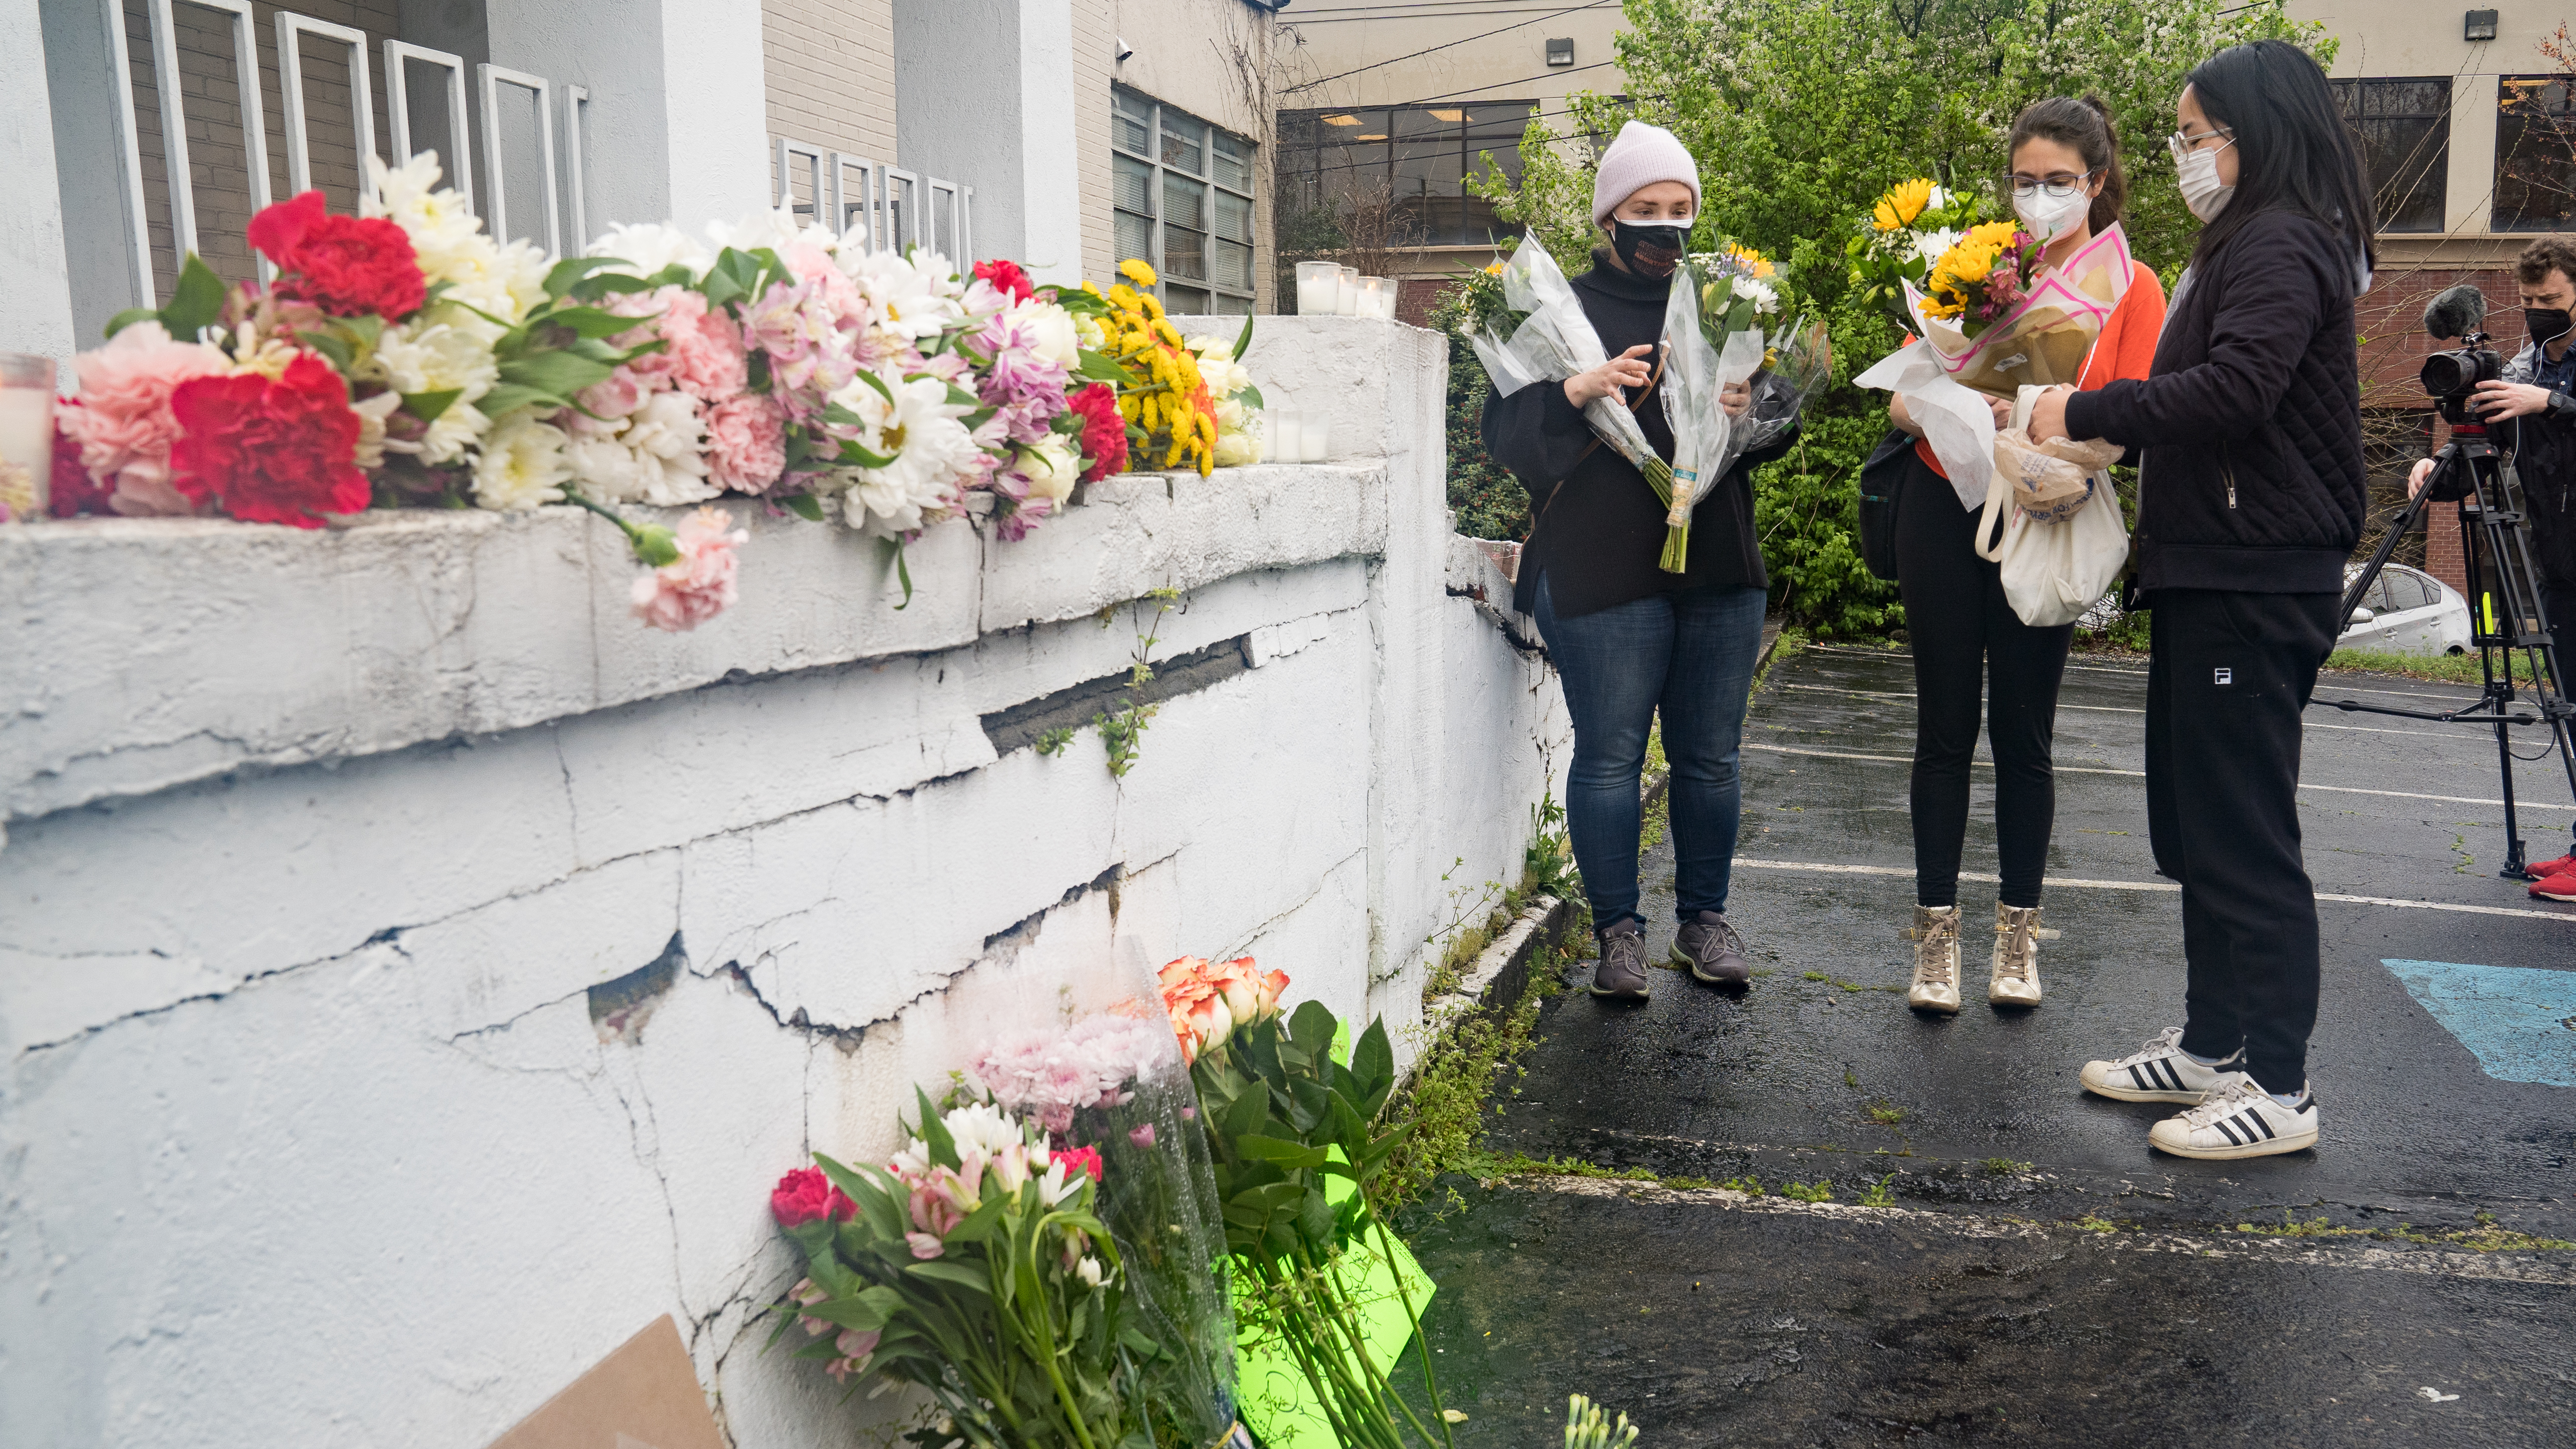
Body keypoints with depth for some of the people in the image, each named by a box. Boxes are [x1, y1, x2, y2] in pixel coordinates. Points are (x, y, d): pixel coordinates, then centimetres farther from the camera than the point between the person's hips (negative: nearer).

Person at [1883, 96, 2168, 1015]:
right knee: (1945, 726, 3)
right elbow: (1903, 402, 3)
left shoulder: (2132, 286, 2)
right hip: (1945, 514, 1)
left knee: (2024, 732, 4)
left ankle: (2018, 936, 17)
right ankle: (1937, 934, 12)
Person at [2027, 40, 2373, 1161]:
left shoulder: (2281, 246, -13)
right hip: (2213, 573, 11)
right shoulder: (2245, 243, 20)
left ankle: (2279, 1089, 5)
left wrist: (2085, 414, -20)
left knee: (2245, 832, -5)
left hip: (2257, 582, -11)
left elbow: (2235, 388, -28)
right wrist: (2109, 432, 5)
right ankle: (2212, 1046, 26)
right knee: (2195, 823, 15)